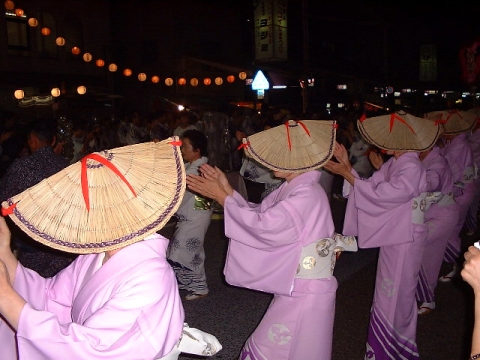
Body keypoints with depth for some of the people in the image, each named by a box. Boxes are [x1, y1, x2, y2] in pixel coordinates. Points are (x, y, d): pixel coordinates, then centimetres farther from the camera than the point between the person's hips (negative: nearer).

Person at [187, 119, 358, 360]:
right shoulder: (291, 188, 4)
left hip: (305, 294, -9)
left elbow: (263, 226, -26)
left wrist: (221, 197, -19)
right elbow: (259, 214, 5)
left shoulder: (307, 195, -24)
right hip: (294, 289, 9)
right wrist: (227, 189, -4)